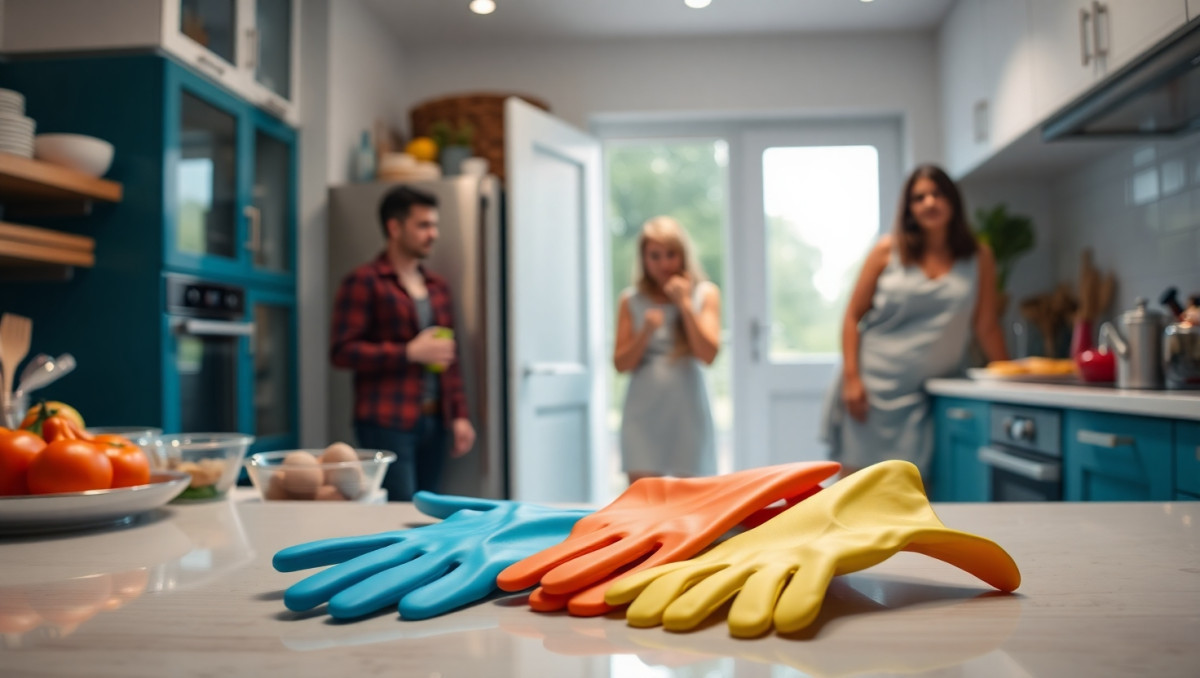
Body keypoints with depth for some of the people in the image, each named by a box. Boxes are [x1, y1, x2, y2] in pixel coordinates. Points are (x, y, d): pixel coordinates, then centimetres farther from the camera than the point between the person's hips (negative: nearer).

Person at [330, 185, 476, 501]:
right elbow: (342, 351, -11)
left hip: (432, 423, 6)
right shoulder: (364, 282, -3)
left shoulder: (436, 286, 18)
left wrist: (459, 415, 12)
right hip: (387, 424, -6)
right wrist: (410, 352, -14)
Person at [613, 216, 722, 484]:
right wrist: (646, 332, -13)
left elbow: (708, 355, -6)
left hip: (687, 410, 0)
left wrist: (685, 303, -7)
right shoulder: (632, 301, 6)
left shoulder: (706, 294, 5)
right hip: (643, 412, 0)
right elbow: (621, 364, 3)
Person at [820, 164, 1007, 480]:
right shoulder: (888, 250, 3)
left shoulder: (978, 257, 7)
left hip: (925, 395, 1)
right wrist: (851, 377, -6)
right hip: (872, 386, -1)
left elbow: (986, 326, 12)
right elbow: (853, 316, 3)